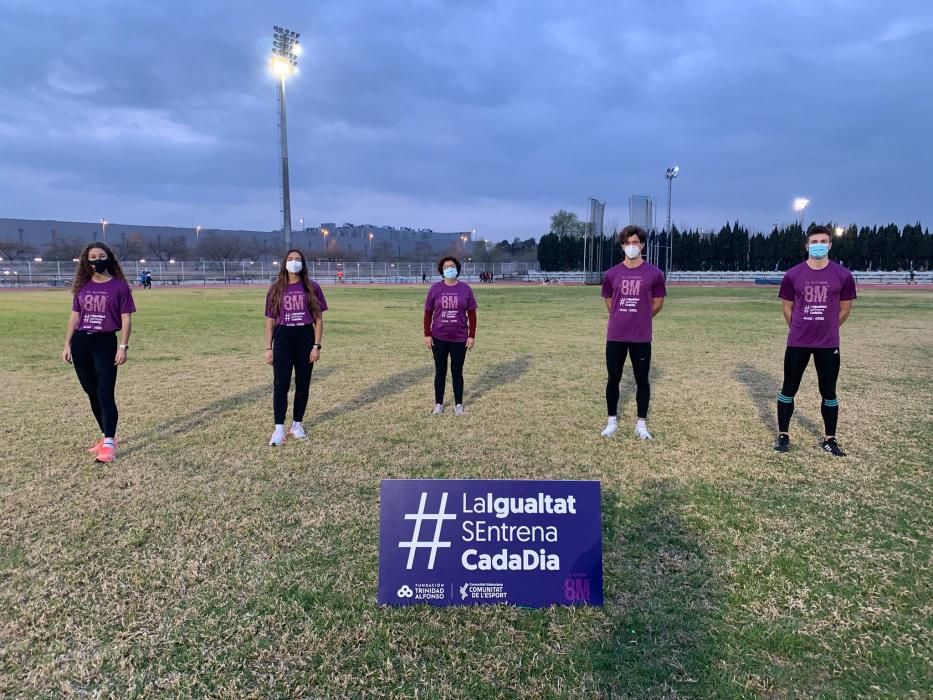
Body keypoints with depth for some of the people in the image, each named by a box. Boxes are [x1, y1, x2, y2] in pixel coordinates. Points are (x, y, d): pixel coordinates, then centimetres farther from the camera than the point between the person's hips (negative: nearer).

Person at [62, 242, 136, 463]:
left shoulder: (119, 286, -3)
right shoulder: (82, 286, 9)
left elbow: (125, 319, -4)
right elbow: (75, 316, 13)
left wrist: (123, 347, -11)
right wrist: (67, 344, 10)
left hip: (105, 342, -5)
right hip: (81, 342, 5)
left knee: (105, 394, -9)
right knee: (92, 393, 10)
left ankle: (109, 444, -7)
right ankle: (106, 436, 23)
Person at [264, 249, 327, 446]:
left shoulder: (312, 287, 2)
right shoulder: (276, 289, 5)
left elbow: (319, 319, 2)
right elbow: (270, 320, 7)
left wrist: (317, 345, -5)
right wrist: (268, 348, 2)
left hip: (305, 337, 0)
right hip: (283, 337, 0)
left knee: (303, 384, 7)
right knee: (280, 383, -7)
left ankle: (297, 425, 20)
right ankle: (279, 429, -3)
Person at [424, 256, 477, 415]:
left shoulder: (465, 289, -1)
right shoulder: (435, 288, -1)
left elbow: (472, 313, 2)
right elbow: (428, 312, 3)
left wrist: (472, 335, -2)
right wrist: (427, 335, -2)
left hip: (460, 339, 0)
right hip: (439, 338, 0)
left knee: (457, 372, 8)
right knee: (440, 372, 9)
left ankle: (458, 404, 19)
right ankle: (438, 403, 20)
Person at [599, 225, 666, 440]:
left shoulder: (654, 274, -3)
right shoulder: (612, 274, 2)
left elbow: (657, 304, 7)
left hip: (641, 337, -1)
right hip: (615, 336, 2)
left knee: (642, 380, 6)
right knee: (613, 379, 8)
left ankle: (641, 423, 18)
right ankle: (612, 421, 21)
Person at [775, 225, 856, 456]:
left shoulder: (843, 275, -3)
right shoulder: (792, 275, -3)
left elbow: (845, 309, 9)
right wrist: (800, 329, 13)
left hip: (828, 344, 0)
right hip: (797, 342, 0)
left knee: (828, 393, 8)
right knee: (788, 389, 6)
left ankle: (829, 439, 21)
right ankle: (783, 435, 19)